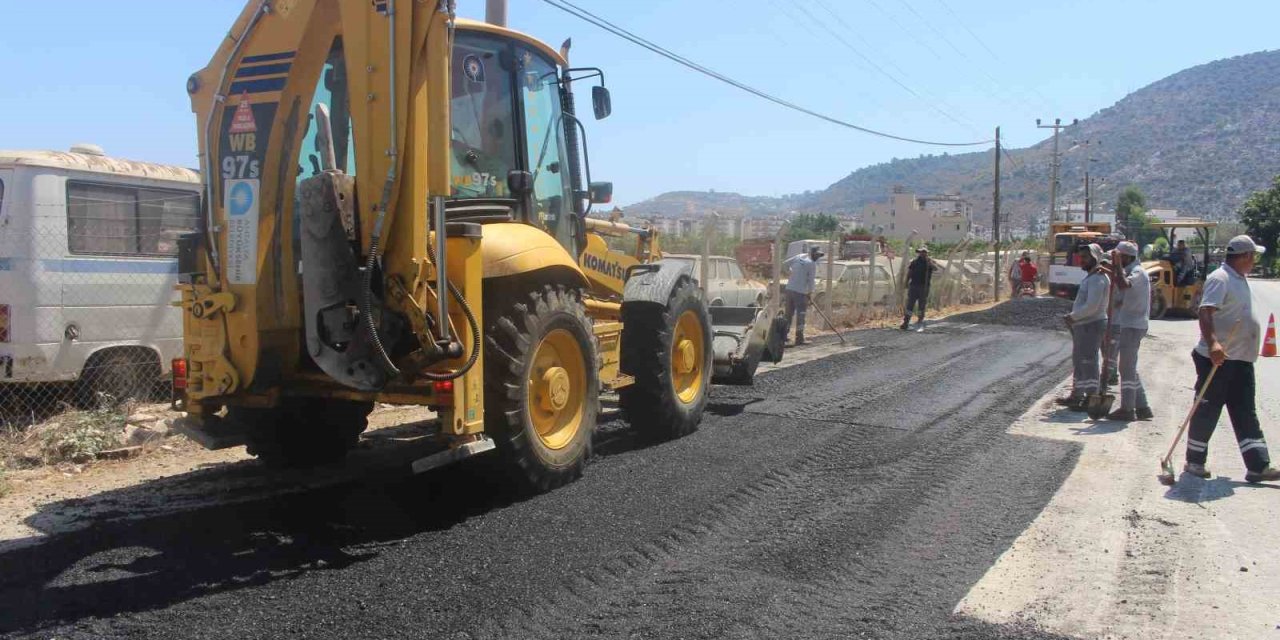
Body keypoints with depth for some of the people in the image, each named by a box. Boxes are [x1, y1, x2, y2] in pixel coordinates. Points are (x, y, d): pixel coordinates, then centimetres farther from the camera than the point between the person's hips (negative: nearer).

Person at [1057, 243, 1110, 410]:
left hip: (1091, 326, -11)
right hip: (1082, 326, 11)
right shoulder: (1090, 277, 17)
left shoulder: (1097, 279, -16)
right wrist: (1073, 318, 9)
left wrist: (1073, 316, -14)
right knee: (1078, 361, 18)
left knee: (1088, 362, -7)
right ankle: (1077, 395, 28)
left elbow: (1092, 306, -24)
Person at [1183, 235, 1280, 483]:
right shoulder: (1219, 279, -15)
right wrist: (1212, 343, -41)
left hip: (1241, 359, 9)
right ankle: (1194, 462, 12)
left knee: (1246, 413, 8)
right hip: (1217, 358, -9)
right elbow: (1205, 312, -28)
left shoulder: (1241, 280, 15)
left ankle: (1258, 466, 11)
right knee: (1207, 411, 1)